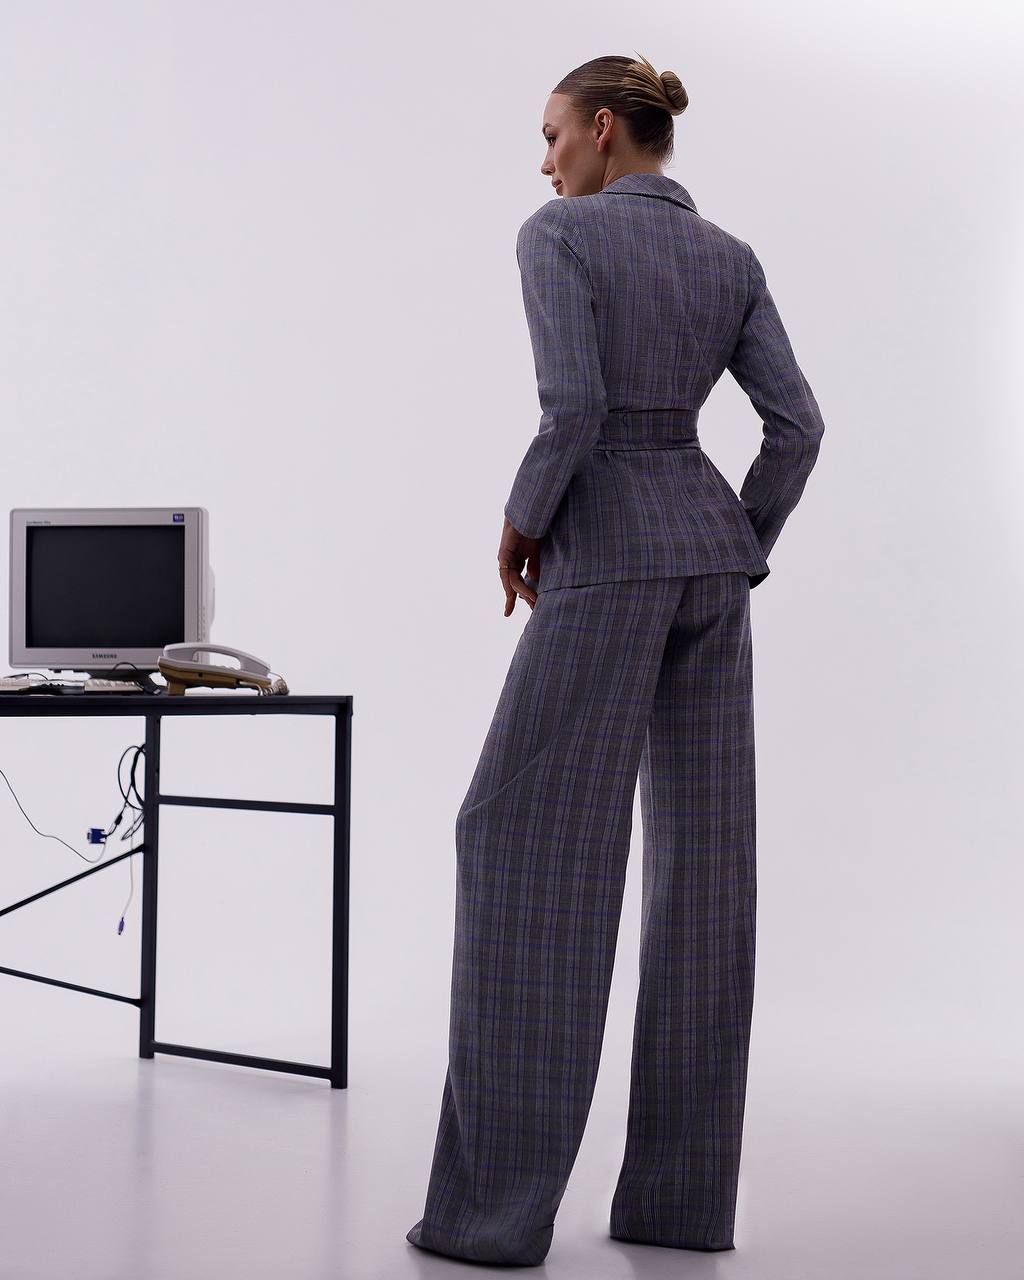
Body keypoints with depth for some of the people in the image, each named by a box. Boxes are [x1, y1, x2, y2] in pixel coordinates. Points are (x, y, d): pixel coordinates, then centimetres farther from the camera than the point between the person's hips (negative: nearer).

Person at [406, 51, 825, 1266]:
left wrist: (520, 521, -2)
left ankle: (498, 1201, -7)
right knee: (704, 859, 5)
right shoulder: (733, 260, 13)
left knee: (533, 848, -4)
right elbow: (795, 424, 5)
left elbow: (573, 406, -18)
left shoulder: (557, 234, -6)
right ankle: (682, 1191, 5)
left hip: (608, 558, -7)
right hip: (711, 552, 7)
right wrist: (736, 564, 12)